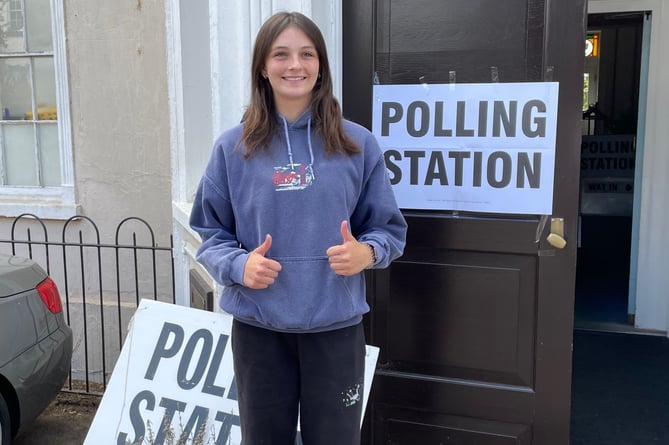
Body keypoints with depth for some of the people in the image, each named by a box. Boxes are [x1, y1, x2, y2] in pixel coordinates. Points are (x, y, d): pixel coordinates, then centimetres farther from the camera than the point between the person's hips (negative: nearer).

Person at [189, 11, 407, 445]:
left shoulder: (358, 143, 0)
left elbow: (389, 229, 6)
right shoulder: (232, 148, 0)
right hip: (259, 330, 1)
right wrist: (239, 265, -15)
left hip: (336, 328, 0)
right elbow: (210, 235, 5)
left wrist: (366, 252, -16)